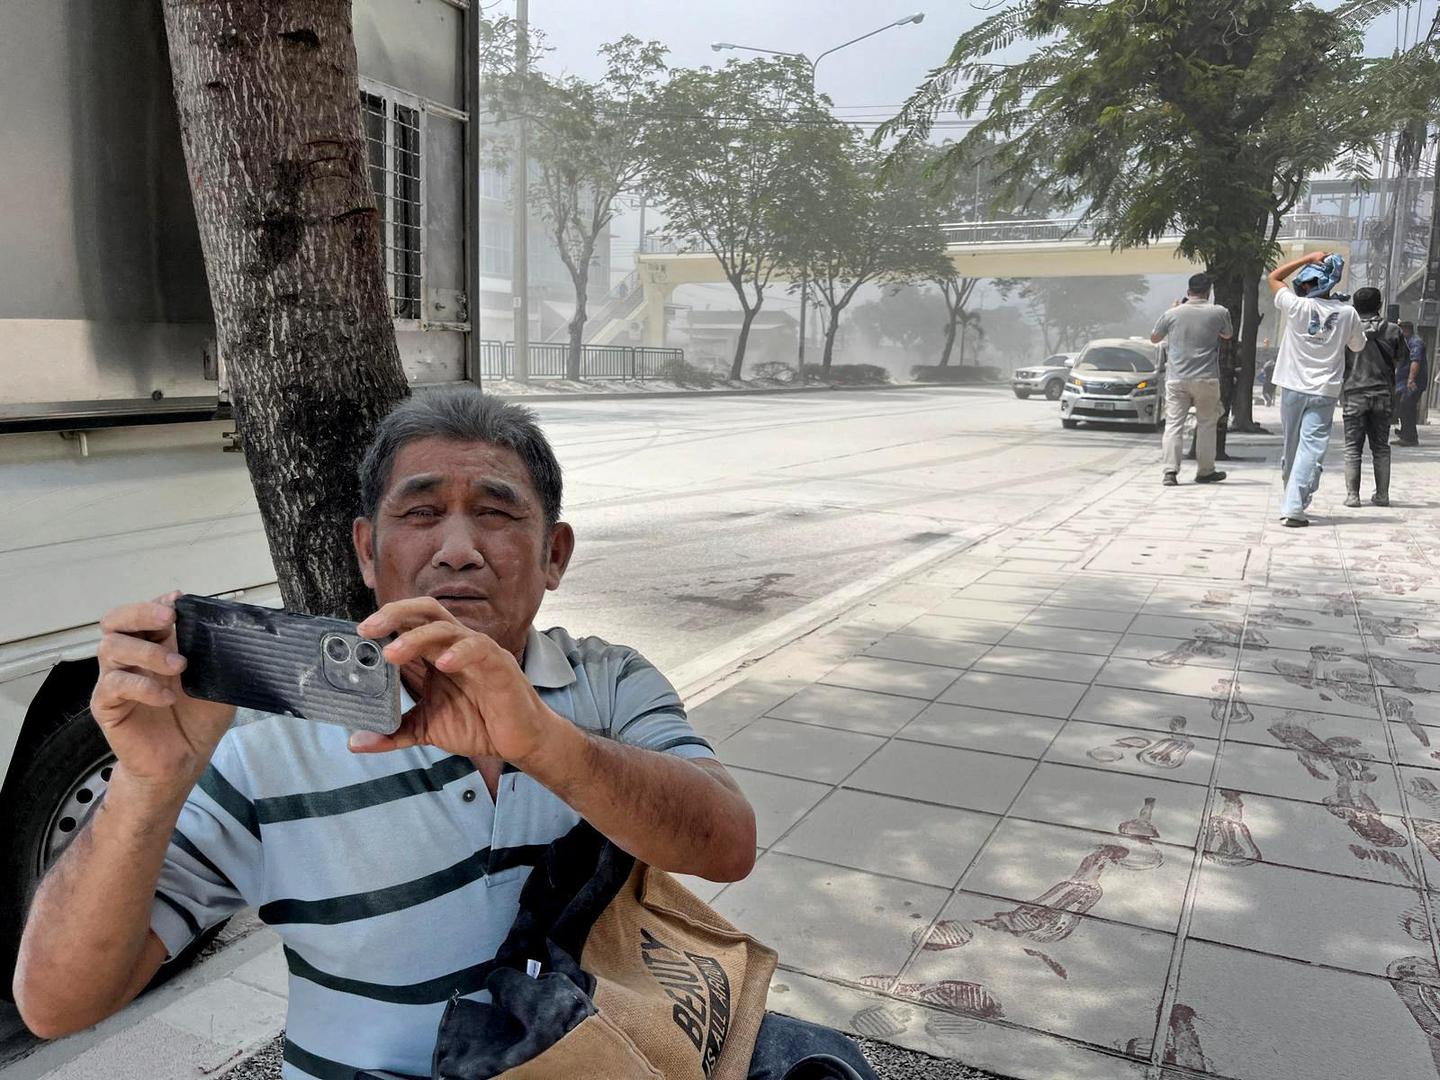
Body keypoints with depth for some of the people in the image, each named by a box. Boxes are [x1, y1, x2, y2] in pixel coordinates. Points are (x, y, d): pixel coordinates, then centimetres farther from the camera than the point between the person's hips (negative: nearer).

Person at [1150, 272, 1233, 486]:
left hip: (1176, 378, 0)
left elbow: (1154, 338, 16)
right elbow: (1228, 335, 17)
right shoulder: (1219, 312, -2)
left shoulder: (1172, 314, -1)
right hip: (1206, 379, 0)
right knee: (1206, 424, 12)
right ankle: (1205, 472, 19)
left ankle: (1169, 471, -10)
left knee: (1173, 424, 0)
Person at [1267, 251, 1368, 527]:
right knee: (1311, 448, -6)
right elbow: (1357, 346, 15)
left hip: (1293, 388, 1)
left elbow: (1274, 277, 10)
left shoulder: (1297, 306, -6)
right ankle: (1293, 508, -18)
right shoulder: (1347, 313, -2)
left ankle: (1292, 500, 30)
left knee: (1292, 445, 15)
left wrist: (1308, 258, 11)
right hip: (1324, 391, -1)